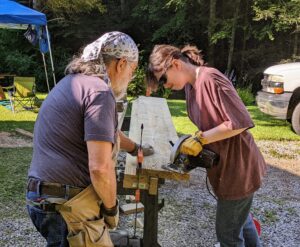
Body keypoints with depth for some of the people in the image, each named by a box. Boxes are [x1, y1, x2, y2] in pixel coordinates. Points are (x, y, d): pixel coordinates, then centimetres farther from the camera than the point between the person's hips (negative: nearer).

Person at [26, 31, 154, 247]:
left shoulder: (74, 82, 13)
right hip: (69, 206, -9)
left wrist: (135, 149, 43)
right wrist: (111, 207, -7)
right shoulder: (99, 91, -17)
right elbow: (100, 167, -25)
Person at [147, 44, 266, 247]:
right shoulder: (190, 85, 4)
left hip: (238, 167, -9)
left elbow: (241, 122, -26)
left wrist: (200, 139, -24)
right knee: (240, 217, 28)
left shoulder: (210, 79, -24)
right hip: (225, 164, 9)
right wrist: (196, 142, -2)